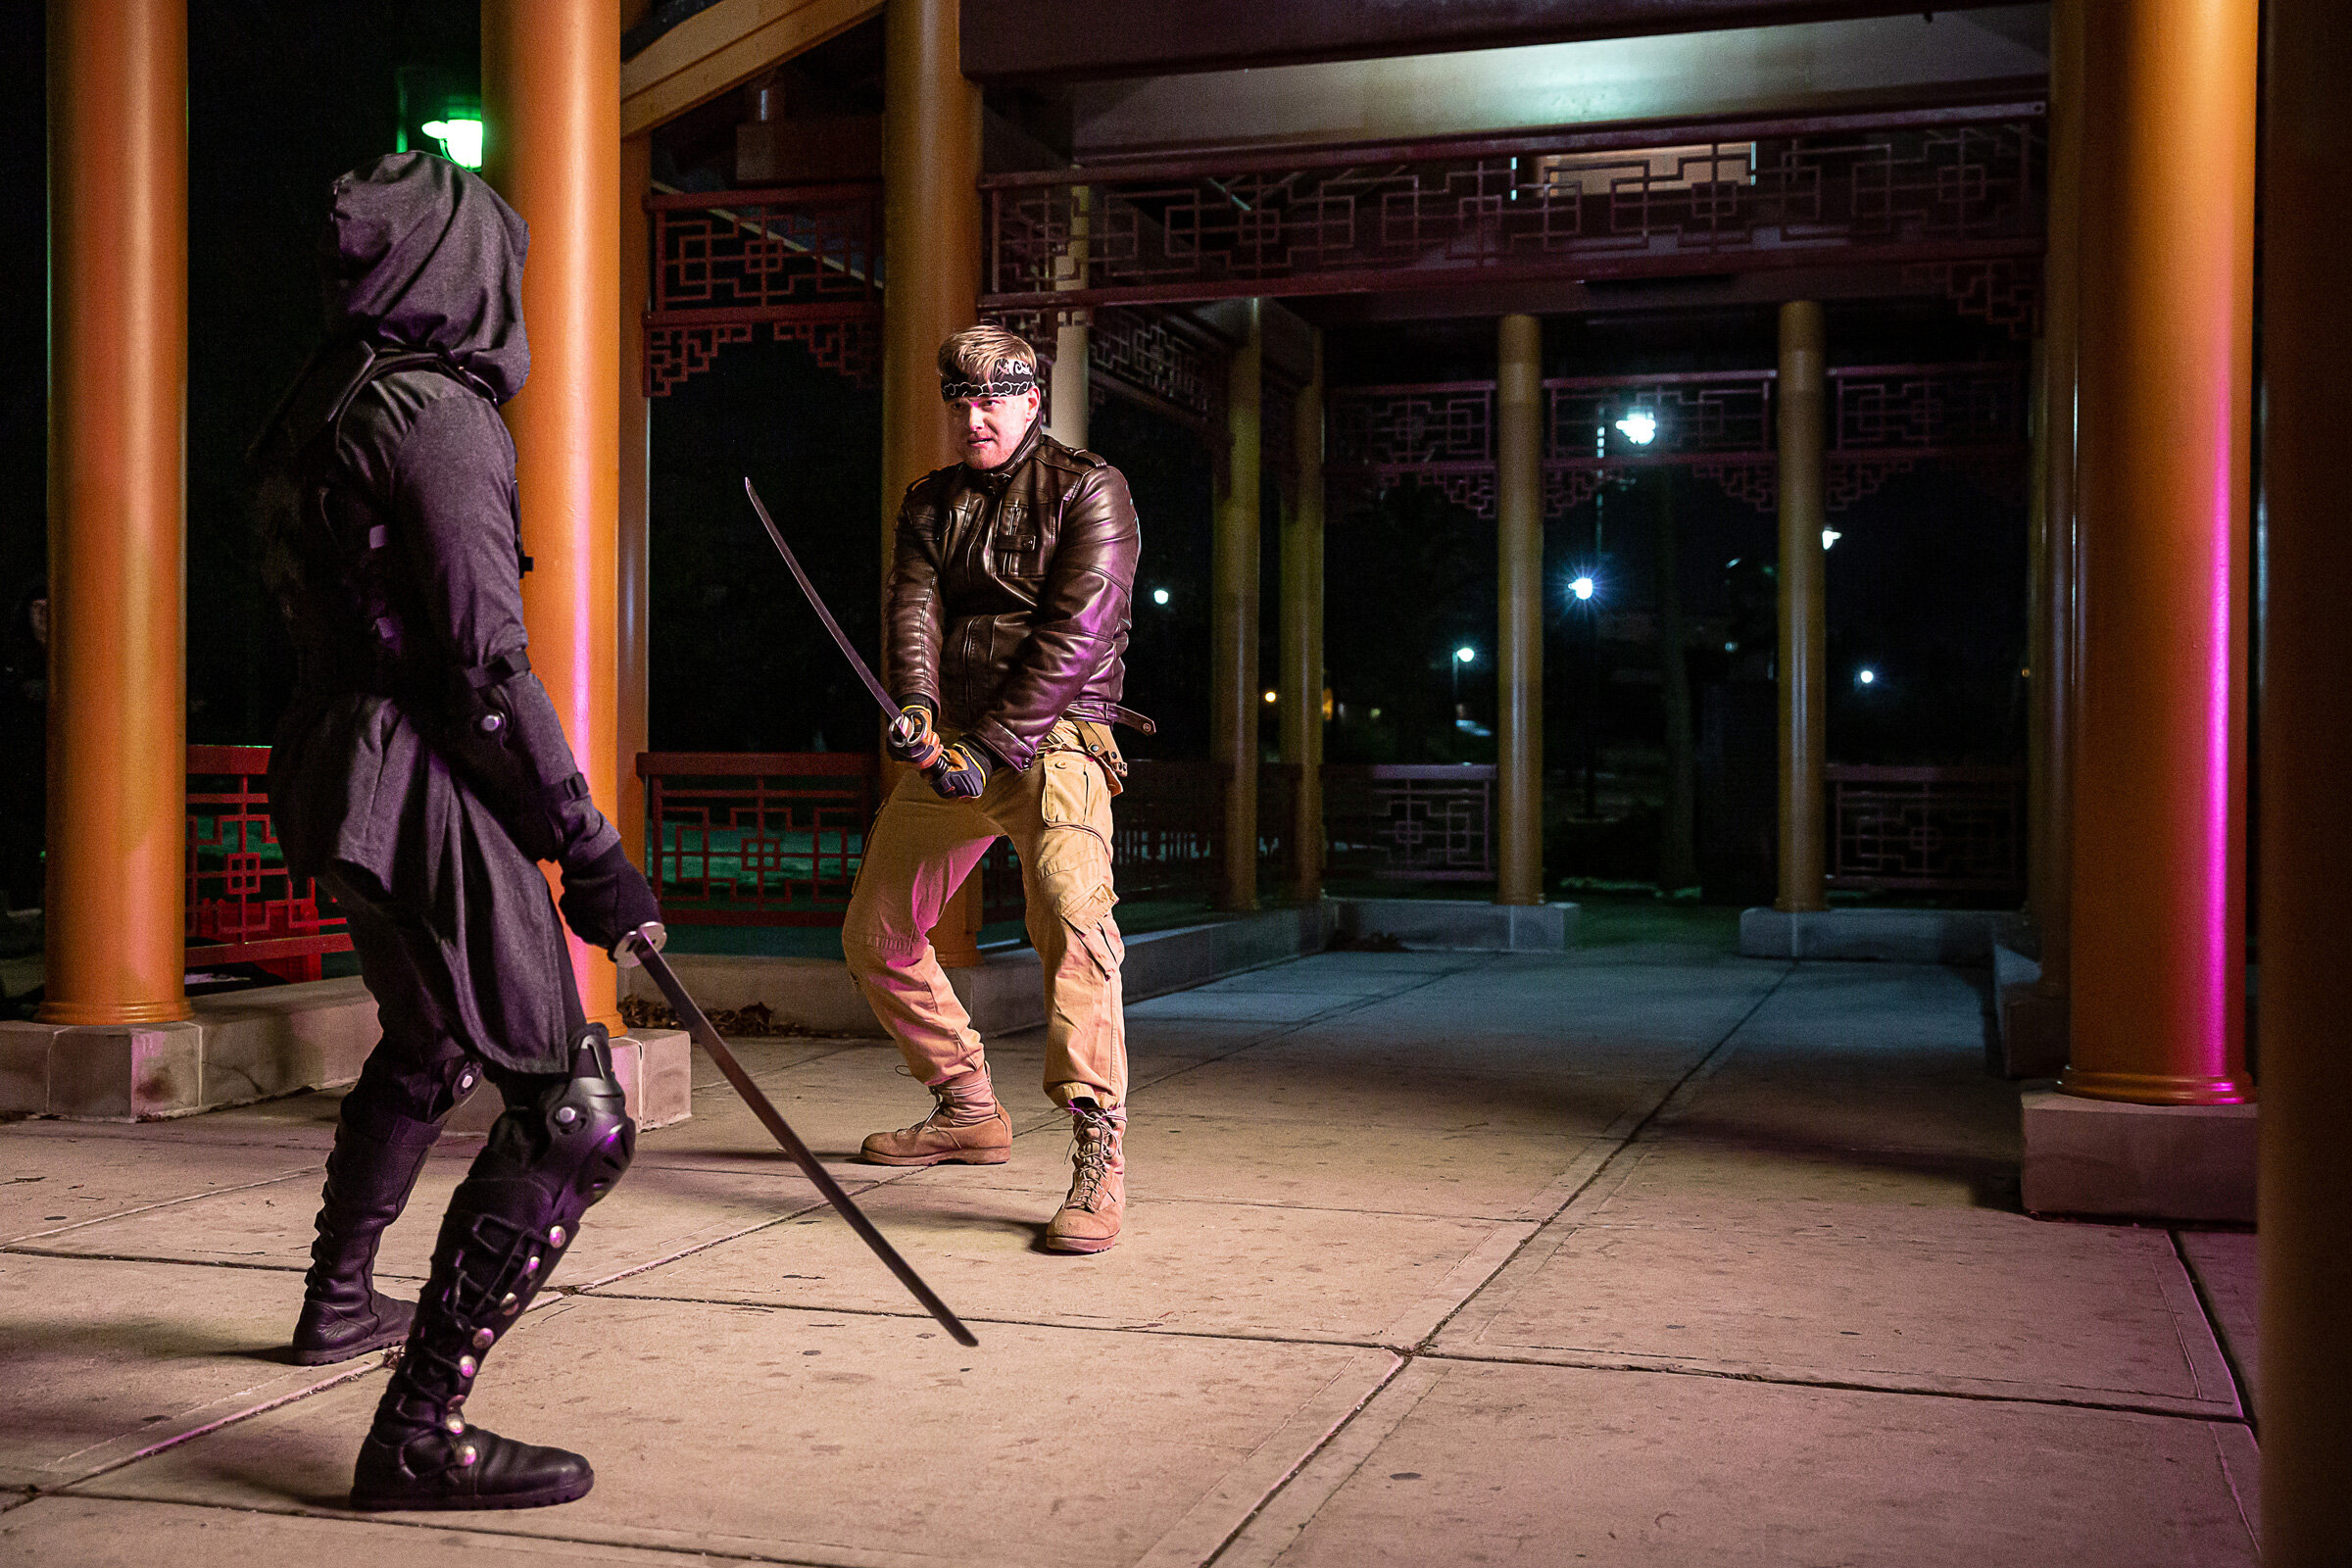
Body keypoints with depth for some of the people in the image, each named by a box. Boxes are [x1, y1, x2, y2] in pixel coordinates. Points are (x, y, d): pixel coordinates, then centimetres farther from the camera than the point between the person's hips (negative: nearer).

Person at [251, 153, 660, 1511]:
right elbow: (486, 669, -19)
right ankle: (422, 1430, -11)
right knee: (573, 1118, -10)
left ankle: (341, 1300, 48)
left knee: (428, 1051, 32)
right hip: (426, 787, -10)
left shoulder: (311, 416, 13)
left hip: (333, 768, 10)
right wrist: (590, 849, -15)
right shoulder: (442, 414, -15)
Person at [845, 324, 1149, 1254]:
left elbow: (1073, 635, -13)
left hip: (1053, 740, -7)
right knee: (874, 937, 12)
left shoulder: (1088, 492, -3)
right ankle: (968, 1111, 30)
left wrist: (988, 746, -21)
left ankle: (1098, 1155, -34)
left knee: (1070, 913, -31)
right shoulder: (929, 504, 16)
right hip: (950, 745, 7)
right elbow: (913, 606, 0)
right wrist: (915, 700, -23)